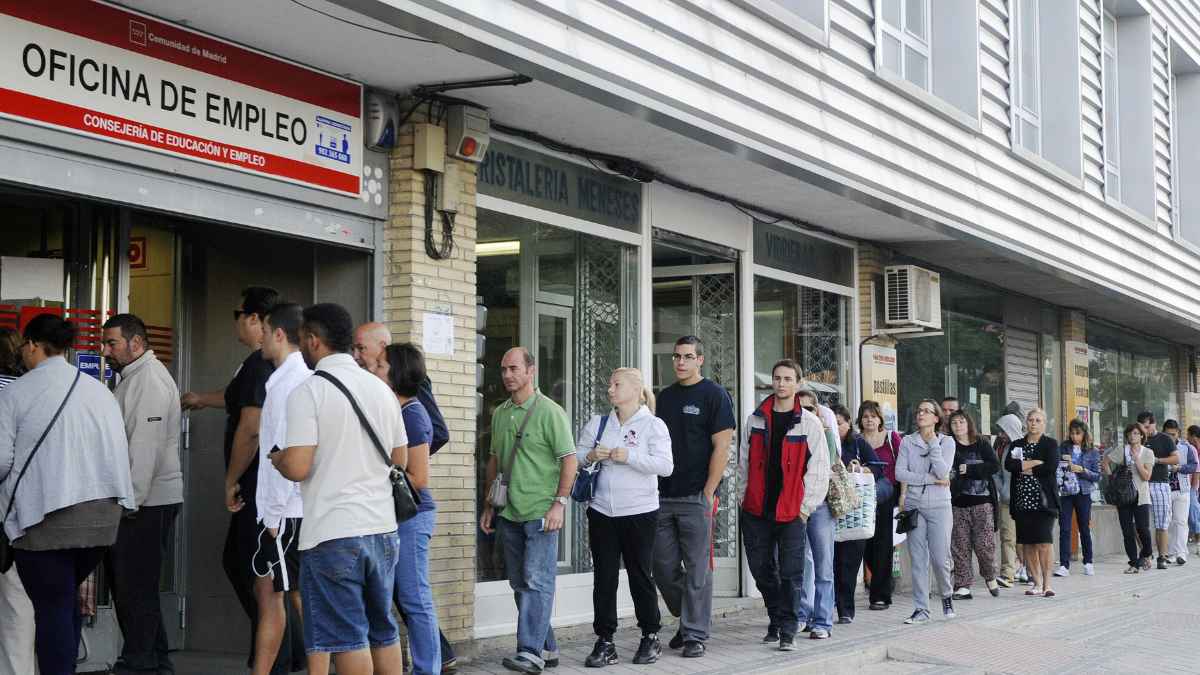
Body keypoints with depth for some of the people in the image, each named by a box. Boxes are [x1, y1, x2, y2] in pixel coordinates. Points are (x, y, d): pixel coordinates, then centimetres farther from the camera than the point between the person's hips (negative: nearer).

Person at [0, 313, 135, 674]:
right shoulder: (101, 390, 8)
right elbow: (121, 451, 6)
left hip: (45, 517, -5)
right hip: (103, 513, 5)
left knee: (52, 607, 1)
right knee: (67, 599, 20)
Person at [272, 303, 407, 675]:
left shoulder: (308, 391, -10)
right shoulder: (381, 389, 9)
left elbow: (297, 467, -16)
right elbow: (400, 460, 16)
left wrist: (276, 458, 5)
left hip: (332, 533, -6)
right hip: (382, 528, 6)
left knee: (347, 638, -1)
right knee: (384, 632, 16)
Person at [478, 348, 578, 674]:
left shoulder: (549, 412, -7)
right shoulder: (499, 414, 13)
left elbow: (569, 459, -9)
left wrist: (560, 503, -16)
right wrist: (489, 505, 17)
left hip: (540, 513, -7)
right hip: (508, 513, 7)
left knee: (537, 582, -10)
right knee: (520, 584, 11)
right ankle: (547, 648, 20)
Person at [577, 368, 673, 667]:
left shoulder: (653, 425, -3)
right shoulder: (598, 423, 11)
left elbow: (665, 466, -14)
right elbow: (574, 457, 11)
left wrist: (629, 457, -20)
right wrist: (590, 456, -9)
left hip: (639, 512, -4)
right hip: (601, 511, 4)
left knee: (641, 575, 5)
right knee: (604, 577, 4)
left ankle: (651, 638, 19)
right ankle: (605, 642, 9)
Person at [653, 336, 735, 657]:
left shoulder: (714, 395, -3)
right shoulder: (665, 396, 15)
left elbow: (722, 448, -8)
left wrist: (708, 493, -14)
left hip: (696, 497, -6)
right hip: (663, 497, 6)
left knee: (697, 569, -2)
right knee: (663, 567, 7)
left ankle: (695, 634, 6)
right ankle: (688, 619, 25)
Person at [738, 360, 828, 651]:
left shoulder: (809, 423, -1)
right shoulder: (755, 420, 8)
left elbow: (819, 469, -1)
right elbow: (744, 463, 13)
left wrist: (806, 507, -5)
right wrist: (743, 498, 8)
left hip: (792, 512, -3)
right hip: (756, 511, 3)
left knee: (791, 573, -5)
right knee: (762, 570, 9)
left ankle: (787, 630, 2)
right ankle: (776, 620, 25)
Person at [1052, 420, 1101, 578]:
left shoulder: (1092, 453, 3)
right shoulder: (1063, 449, 4)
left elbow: (1097, 476, 0)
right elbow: (1055, 467, 3)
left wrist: (1082, 470, -14)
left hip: (1083, 494, 0)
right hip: (1065, 493, 0)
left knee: (1085, 528, 8)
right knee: (1064, 529, -5)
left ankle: (1088, 563, 21)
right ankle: (1064, 565, -5)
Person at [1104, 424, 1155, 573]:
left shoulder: (1147, 453, 0)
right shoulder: (1121, 450, 2)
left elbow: (1146, 476, -8)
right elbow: (1106, 461, 9)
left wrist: (1136, 458, -14)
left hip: (1141, 497, -1)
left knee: (1143, 530, -7)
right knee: (1127, 532, 1)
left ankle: (1146, 555, 22)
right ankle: (1134, 563, 10)